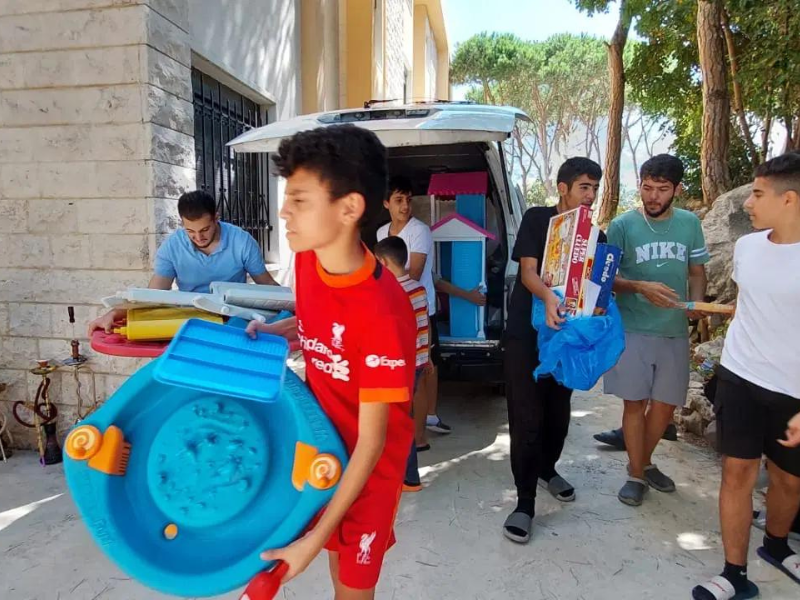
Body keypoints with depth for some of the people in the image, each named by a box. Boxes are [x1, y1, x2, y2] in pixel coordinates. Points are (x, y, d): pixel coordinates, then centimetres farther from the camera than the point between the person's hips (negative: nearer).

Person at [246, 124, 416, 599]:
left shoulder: (381, 310, -34)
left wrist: (313, 539, -22)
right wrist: (272, 331, -9)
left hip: (369, 463, -5)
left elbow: (371, 440, -26)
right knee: (340, 556, 25)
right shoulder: (307, 259, -12)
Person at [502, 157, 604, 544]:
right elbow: (527, 271, -14)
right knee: (527, 419, -6)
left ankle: (547, 470, 41)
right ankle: (525, 503, 4)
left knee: (559, 412, 15)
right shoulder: (537, 218, -4)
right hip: (526, 332, -5)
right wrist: (548, 296, -35)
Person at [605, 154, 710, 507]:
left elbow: (697, 271, 13)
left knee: (665, 404, 11)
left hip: (675, 331, 3)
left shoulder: (690, 224, 5)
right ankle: (636, 475, 18)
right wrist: (640, 287, -23)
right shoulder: (623, 225, -5)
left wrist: (697, 303, -7)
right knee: (635, 402, 2)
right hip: (632, 329, -3)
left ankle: (644, 462, 33)